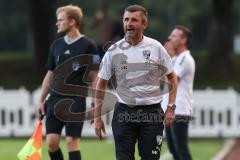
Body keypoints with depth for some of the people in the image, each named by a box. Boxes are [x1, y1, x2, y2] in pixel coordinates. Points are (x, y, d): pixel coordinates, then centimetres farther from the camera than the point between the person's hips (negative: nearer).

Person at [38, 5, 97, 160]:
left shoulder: (88, 45, -4)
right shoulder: (56, 45, 12)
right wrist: (42, 100, 14)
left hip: (76, 100, -5)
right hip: (55, 99, 5)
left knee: (72, 141, -8)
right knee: (51, 141, -3)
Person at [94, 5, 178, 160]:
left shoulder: (156, 47, -1)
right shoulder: (113, 51, -1)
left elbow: (172, 77, 8)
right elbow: (101, 84, 7)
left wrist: (171, 108, -1)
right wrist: (97, 117, 3)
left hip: (152, 112, 0)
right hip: (124, 112, 0)